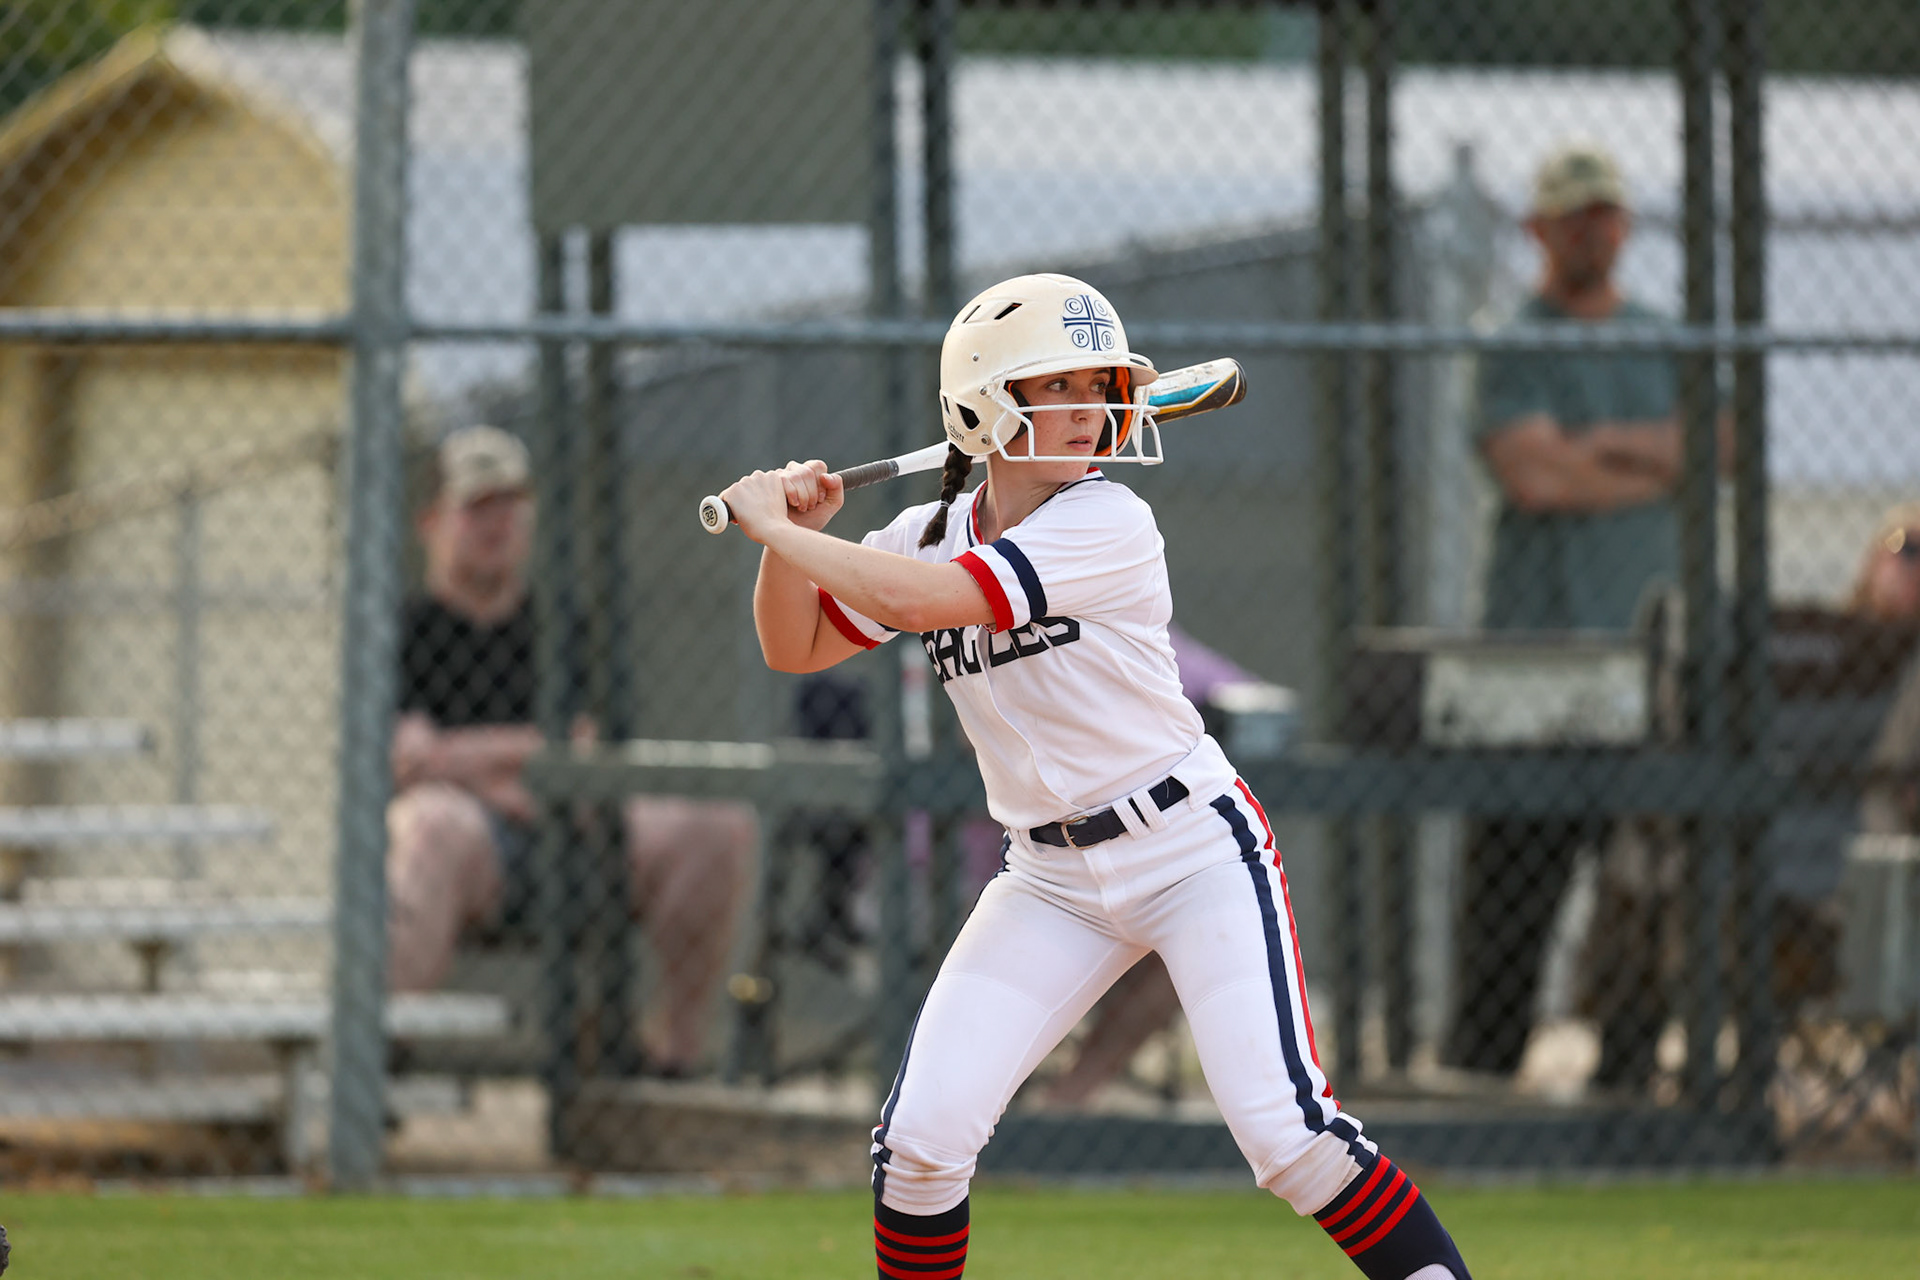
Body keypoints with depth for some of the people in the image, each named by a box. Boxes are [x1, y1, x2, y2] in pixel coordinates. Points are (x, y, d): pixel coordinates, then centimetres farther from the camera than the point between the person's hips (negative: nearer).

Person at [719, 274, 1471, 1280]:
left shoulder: (1109, 527, -19)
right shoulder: (932, 536, 2)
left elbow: (912, 601, -28)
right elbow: (794, 646, 10)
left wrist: (772, 522, -18)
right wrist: (793, 535, -7)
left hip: (1195, 849, -5)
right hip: (1052, 882, 5)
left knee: (1286, 1132, -18)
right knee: (921, 1141, -6)